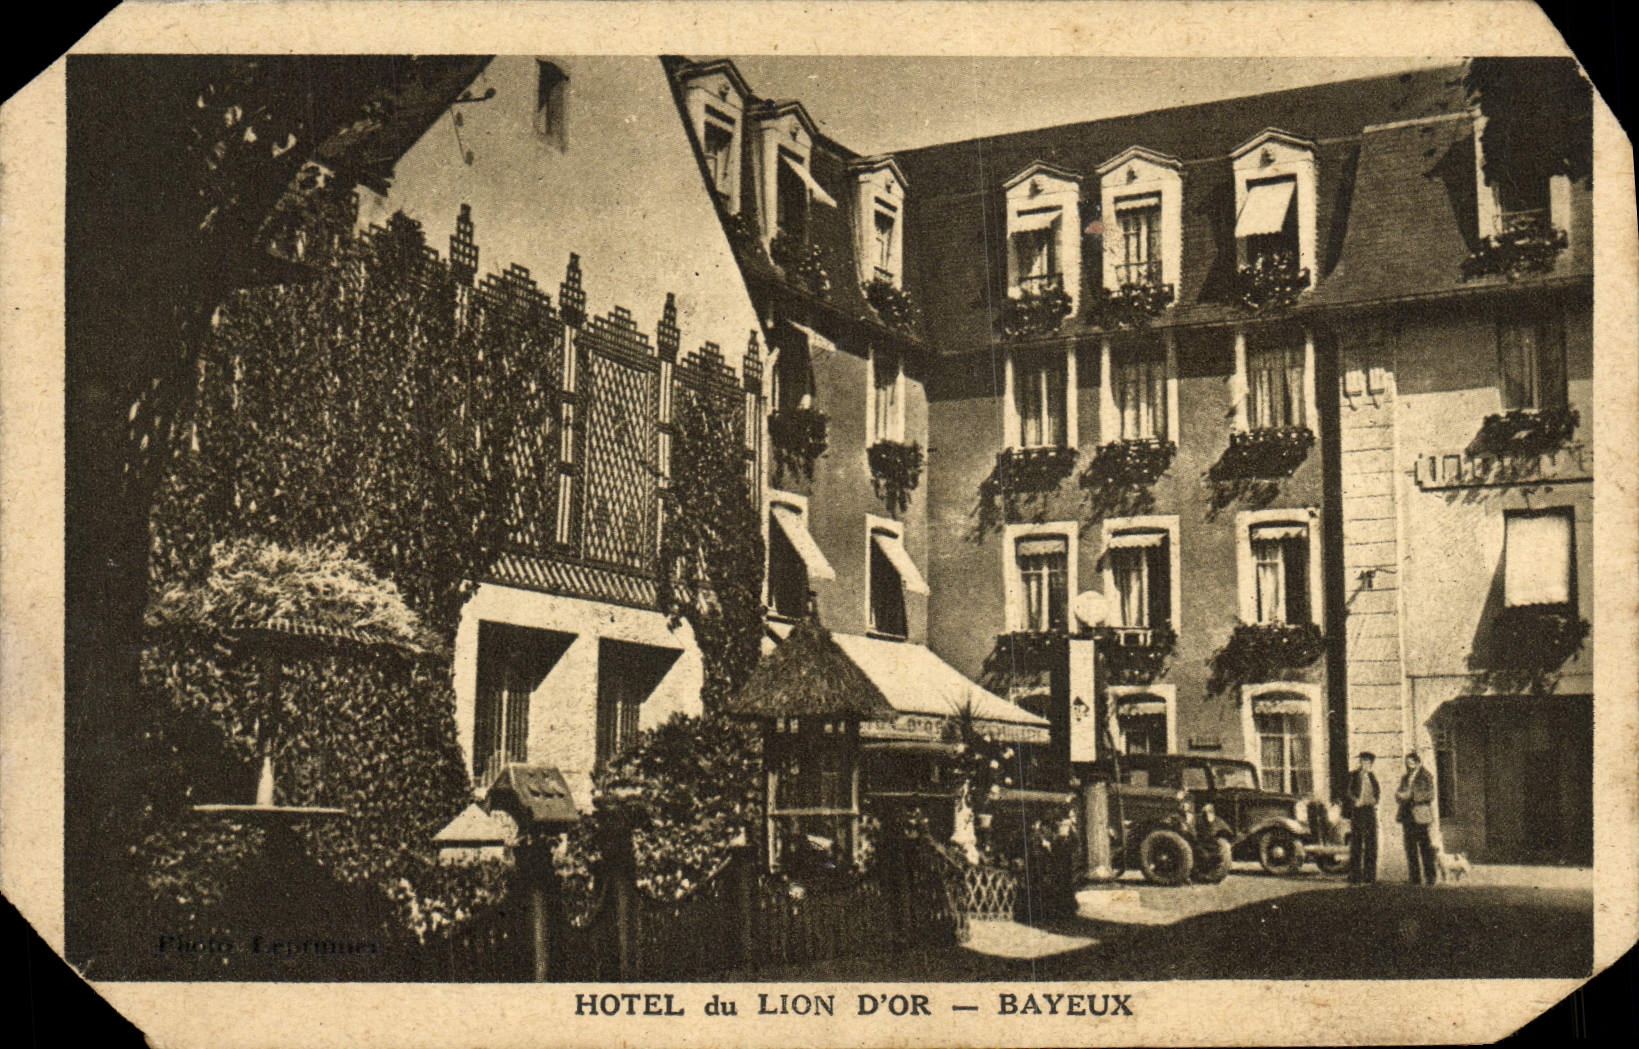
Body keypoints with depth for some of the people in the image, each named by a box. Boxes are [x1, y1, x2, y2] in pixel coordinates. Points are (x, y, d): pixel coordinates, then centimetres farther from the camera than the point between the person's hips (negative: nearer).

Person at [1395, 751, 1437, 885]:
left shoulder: (1426, 777, 2)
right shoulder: (1405, 778, 21)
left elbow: (1430, 795, -8)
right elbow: (1401, 795, 24)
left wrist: (1411, 795, -15)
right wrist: (1399, 796, -1)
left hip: (1421, 816, -6)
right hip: (1408, 816, 6)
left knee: (1425, 847, -7)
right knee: (1410, 849, 2)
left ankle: (1430, 877, -4)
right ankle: (1414, 878, 5)